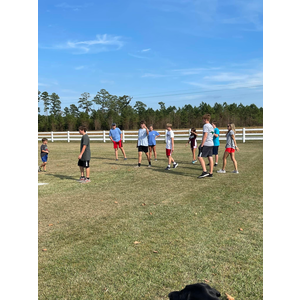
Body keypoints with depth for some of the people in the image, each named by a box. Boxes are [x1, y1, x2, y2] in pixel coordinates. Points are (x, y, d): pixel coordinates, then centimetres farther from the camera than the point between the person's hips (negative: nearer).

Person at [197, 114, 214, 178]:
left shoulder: (206, 125, -10)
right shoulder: (211, 126, 17)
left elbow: (205, 135, -18)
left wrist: (201, 145, -16)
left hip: (206, 144, -9)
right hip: (211, 144, 9)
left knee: (200, 157, -7)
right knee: (210, 158, 7)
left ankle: (205, 172, -14)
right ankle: (210, 173, 9)